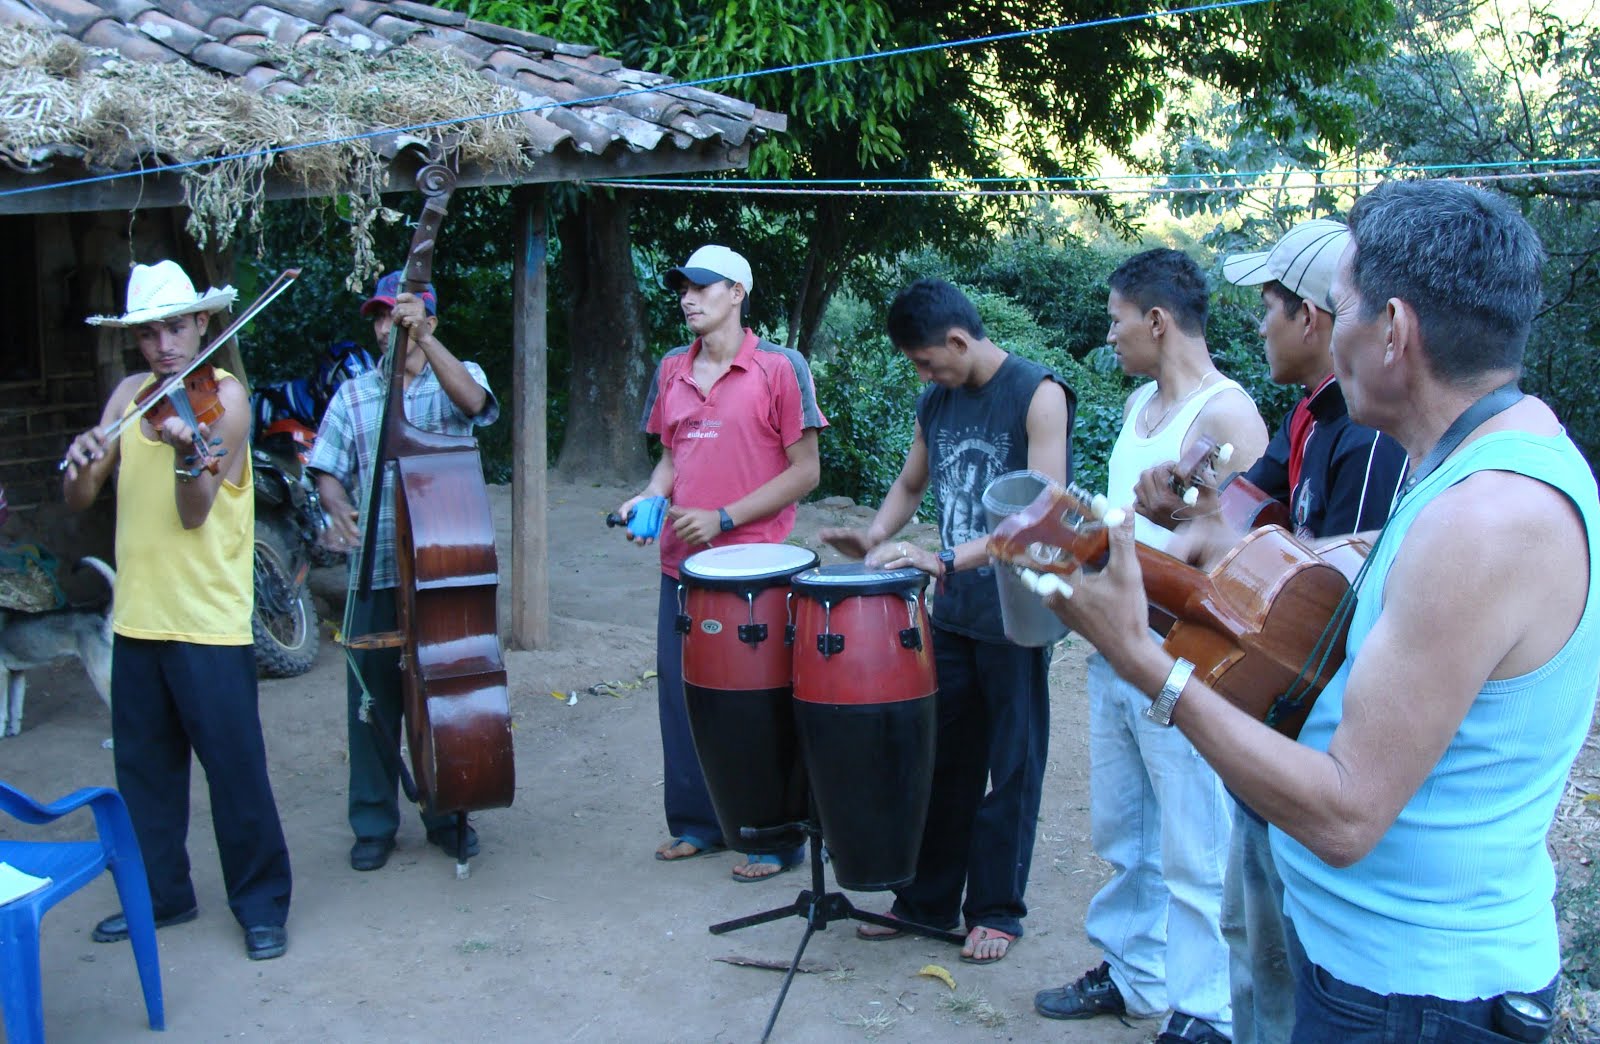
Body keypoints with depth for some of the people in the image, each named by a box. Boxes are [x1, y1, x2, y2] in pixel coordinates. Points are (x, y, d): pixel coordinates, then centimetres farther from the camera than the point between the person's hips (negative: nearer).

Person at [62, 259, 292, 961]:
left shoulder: (224, 397, -8)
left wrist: (188, 452, -33)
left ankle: (261, 903, 13)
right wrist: (82, 460, -16)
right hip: (138, 617, 6)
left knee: (236, 770, -1)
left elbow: (194, 515, -15)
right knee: (143, 768, 15)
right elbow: (77, 501, 5)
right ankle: (160, 894, 31)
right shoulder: (132, 395, 9)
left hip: (209, 624, -6)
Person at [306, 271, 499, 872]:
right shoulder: (353, 395, 10)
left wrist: (424, 339, -29)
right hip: (376, 571, 2)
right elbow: (328, 471, 7)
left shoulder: (456, 378, 5)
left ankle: (447, 815, 21)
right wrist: (337, 509, -14)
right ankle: (374, 824, 16)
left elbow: (473, 400, -19)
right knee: (373, 698, 4)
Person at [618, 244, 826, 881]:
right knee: (681, 695, 11)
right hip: (681, 564, 6)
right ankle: (697, 823, 26)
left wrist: (723, 518, -14)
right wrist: (650, 496, -1)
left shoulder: (779, 369, -7)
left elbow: (805, 471, -8)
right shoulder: (672, 372, 11)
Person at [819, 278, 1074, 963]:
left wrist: (948, 559, -27)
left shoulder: (1038, 395, -13)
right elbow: (911, 484, 20)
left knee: (1010, 766, 7)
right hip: (953, 610, 6)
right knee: (941, 759, 12)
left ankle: (996, 909, 20)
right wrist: (875, 537, -1)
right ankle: (927, 899, 25)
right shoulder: (936, 401, 7)